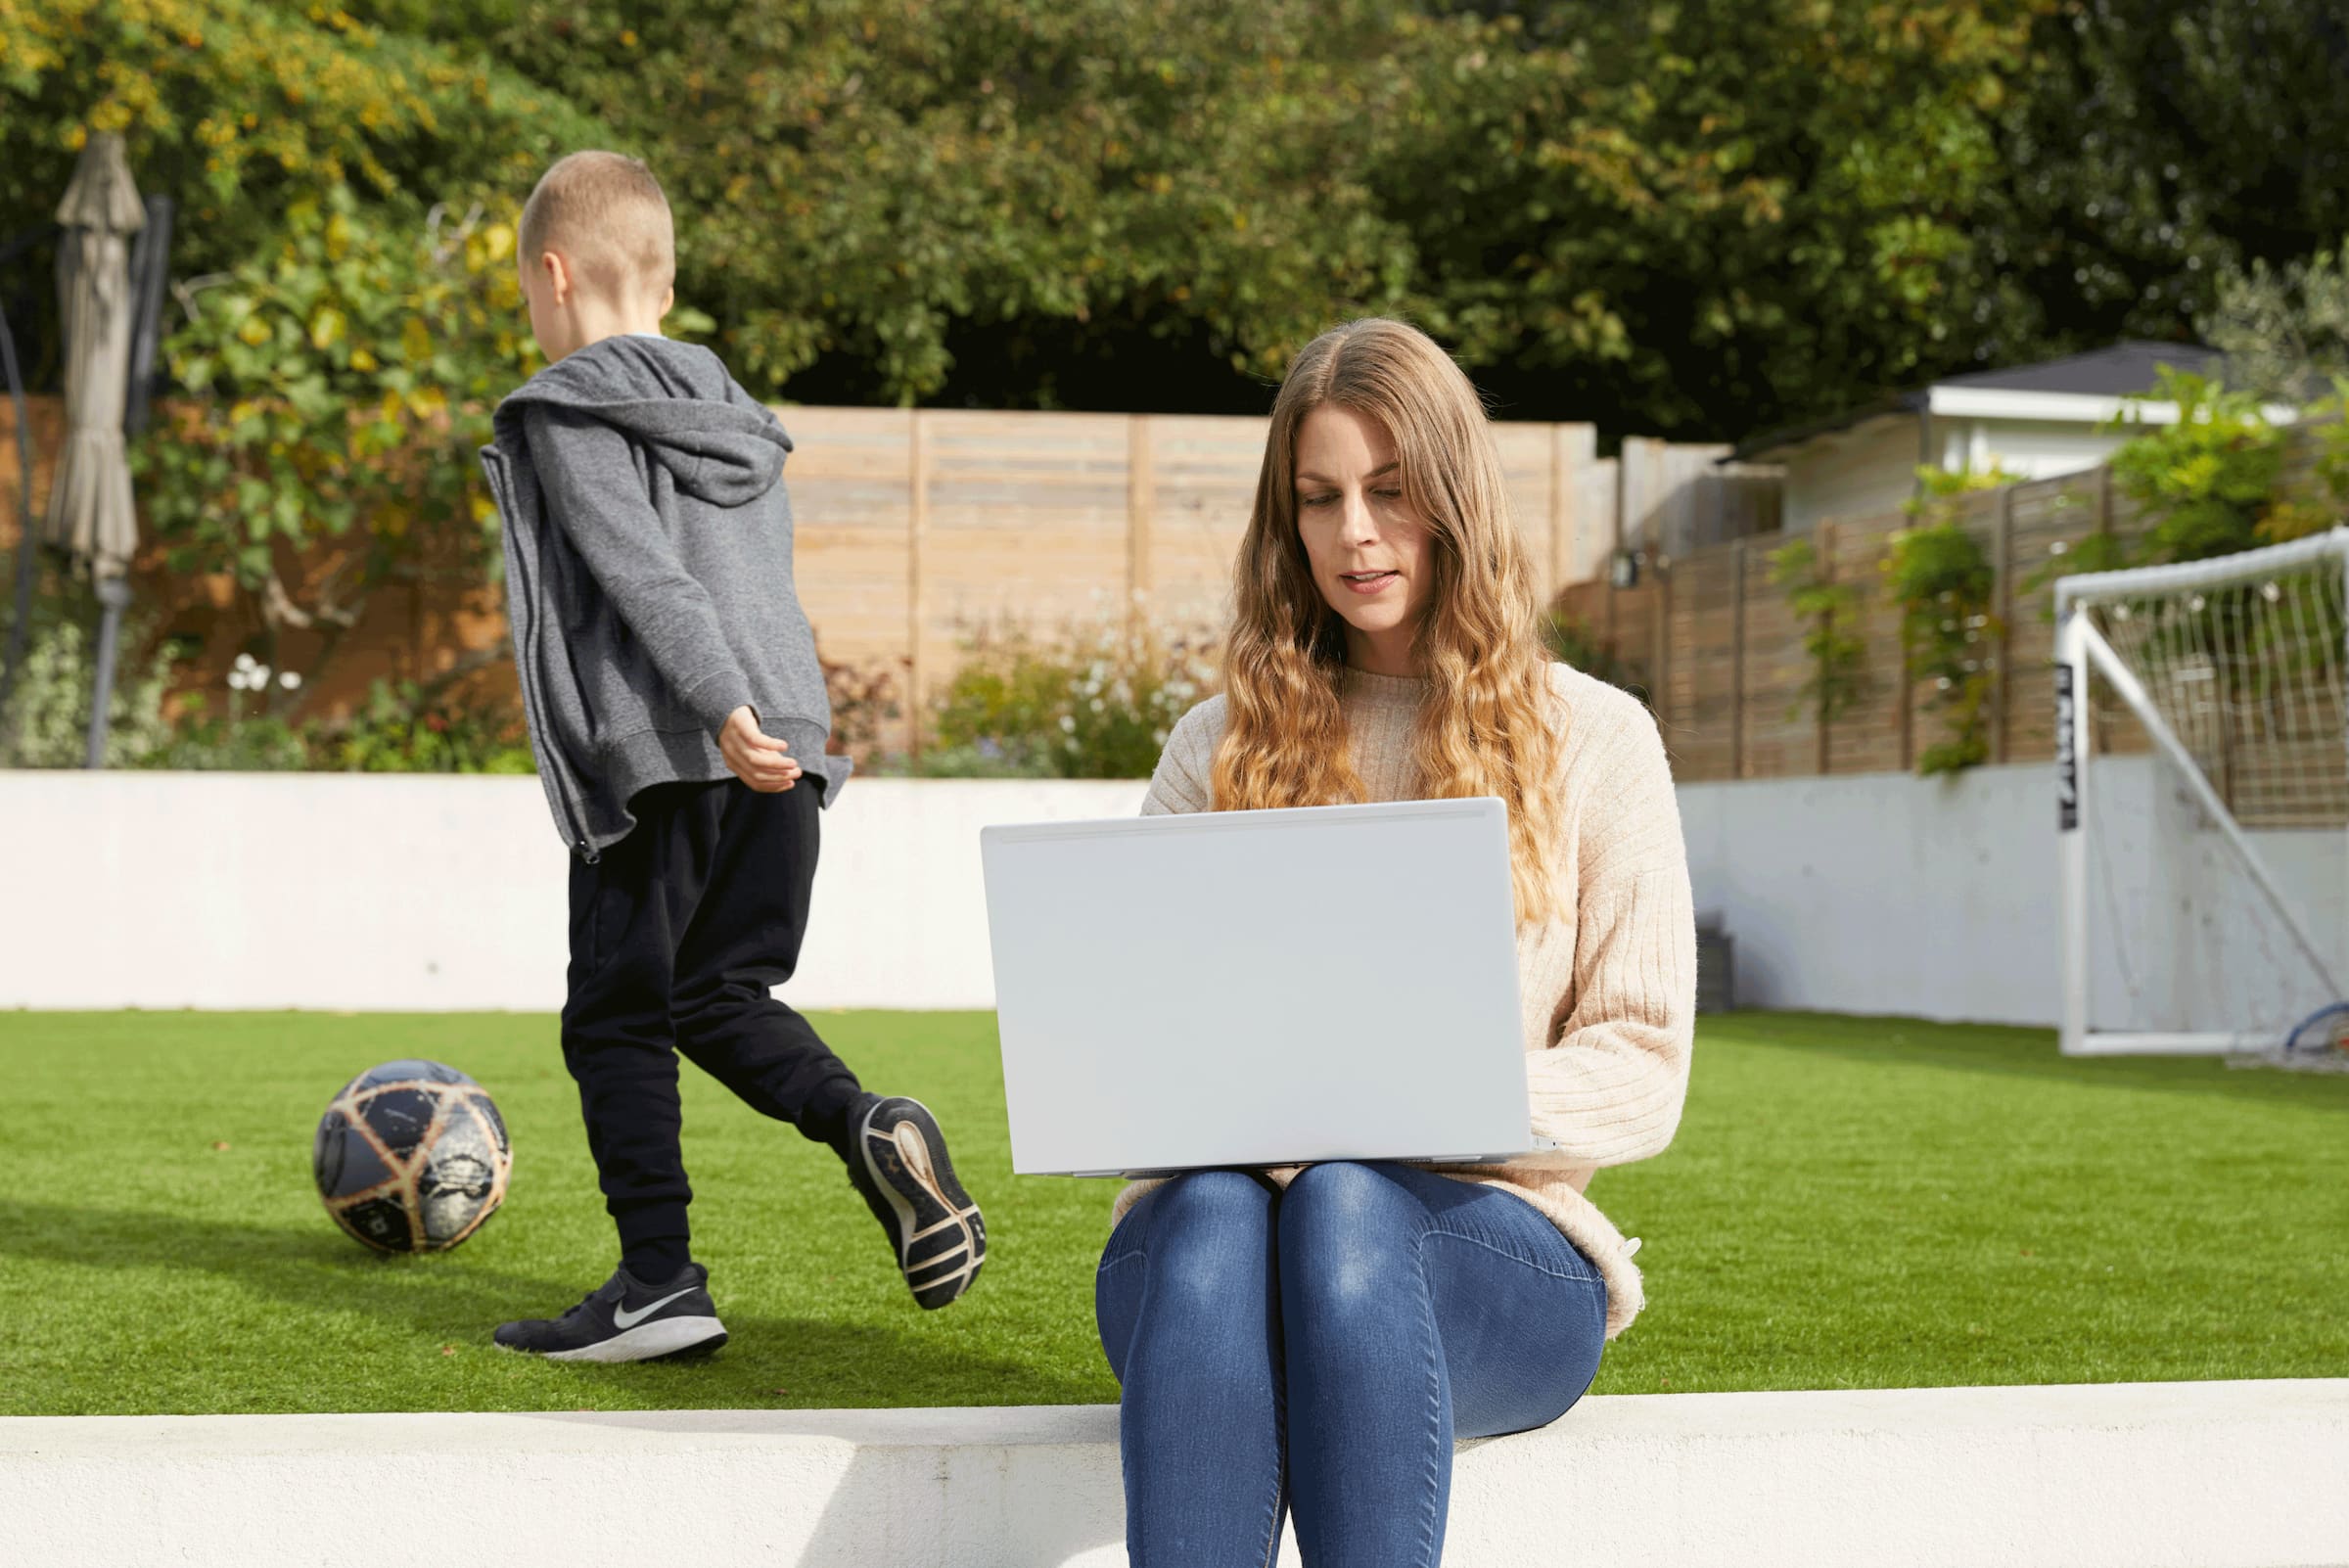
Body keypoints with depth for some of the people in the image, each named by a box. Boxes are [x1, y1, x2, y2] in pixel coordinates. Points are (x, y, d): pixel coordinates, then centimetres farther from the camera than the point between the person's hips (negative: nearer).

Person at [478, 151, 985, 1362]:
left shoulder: (564, 411, -2)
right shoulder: (735, 416, 21)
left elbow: (641, 570, -15)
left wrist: (720, 708, -25)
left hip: (659, 757, -7)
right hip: (784, 751, 7)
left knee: (615, 1020, 2)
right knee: (720, 996, 16)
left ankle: (658, 1281, -1)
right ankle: (871, 1129, -8)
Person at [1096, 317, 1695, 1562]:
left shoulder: (1593, 740, 12)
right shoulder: (1217, 749, 17)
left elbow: (1641, 1071, 6)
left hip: (1488, 1239, -1)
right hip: (1200, 1217, 1)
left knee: (1345, 1204, -38)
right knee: (1215, 1214, -36)